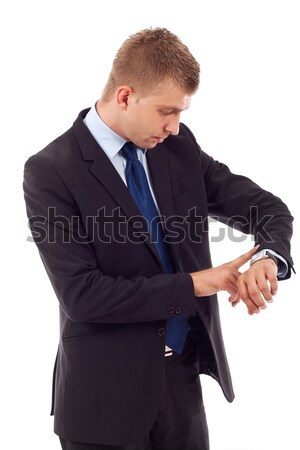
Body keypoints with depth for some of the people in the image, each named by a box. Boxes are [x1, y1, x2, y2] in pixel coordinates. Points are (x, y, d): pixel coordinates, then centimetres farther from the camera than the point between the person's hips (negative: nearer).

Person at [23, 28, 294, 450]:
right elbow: (81, 295, -21)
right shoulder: (50, 171, -14)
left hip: (183, 374, 5)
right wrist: (193, 284, -20)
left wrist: (268, 257, -18)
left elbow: (266, 207, 4)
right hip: (107, 391, -4)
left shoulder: (179, 146, 1)